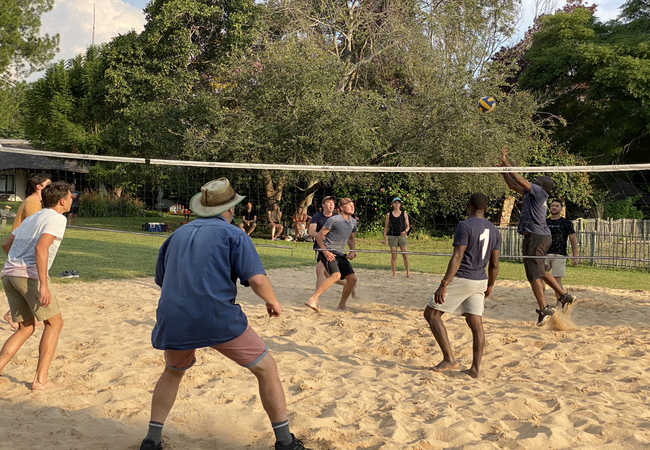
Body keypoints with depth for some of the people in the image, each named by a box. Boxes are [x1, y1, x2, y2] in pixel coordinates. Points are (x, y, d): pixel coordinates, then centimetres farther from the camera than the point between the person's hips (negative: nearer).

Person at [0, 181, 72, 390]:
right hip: (30, 275, -8)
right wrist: (43, 285, -22)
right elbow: (41, 247, -19)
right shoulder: (56, 218, -3)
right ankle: (40, 379, 2)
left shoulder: (31, 218, 24)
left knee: (26, 328, 18)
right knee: (54, 324, 5)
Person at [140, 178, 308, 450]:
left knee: (172, 372, 33)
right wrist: (273, 302, 10)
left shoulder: (177, 235, 18)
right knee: (266, 369, 13)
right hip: (219, 319, -5)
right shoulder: (234, 234, 2)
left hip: (172, 321, 5)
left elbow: (162, 280, 27)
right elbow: (257, 279, -9)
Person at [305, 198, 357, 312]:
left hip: (340, 254, 8)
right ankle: (313, 299, -32)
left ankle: (342, 304, 19)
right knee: (336, 275, -30)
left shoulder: (353, 222, 11)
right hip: (328, 252, -8)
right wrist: (325, 251, -21)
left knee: (352, 278, 0)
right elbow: (319, 236, -10)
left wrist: (352, 251, 10)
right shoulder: (334, 220, -12)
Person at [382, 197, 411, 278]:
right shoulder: (389, 215, 8)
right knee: (393, 256, -1)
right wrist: (384, 238, 4)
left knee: (405, 255, -3)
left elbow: (408, 226, 8)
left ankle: (408, 273, 5)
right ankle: (394, 274, 5)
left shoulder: (404, 214, 7)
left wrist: (405, 231, -13)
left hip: (402, 236, 0)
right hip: (392, 236, 0)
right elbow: (386, 227, 11)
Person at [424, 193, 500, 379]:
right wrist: (490, 286, 24)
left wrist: (444, 284, -21)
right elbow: (494, 264, 12)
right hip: (480, 281, 7)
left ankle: (449, 359, 0)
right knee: (476, 324, 8)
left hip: (460, 279, -7)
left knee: (431, 313, 3)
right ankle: (475, 369, 9)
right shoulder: (494, 231, 10)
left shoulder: (465, 226, -12)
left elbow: (457, 258, -20)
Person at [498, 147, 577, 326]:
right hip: (540, 236, 10)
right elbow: (512, 184, 23)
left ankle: (544, 309, -4)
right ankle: (565, 296, 26)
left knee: (534, 275, -7)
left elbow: (519, 180, -14)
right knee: (541, 272, 20)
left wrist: (506, 164, -4)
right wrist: (503, 164, 19)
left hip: (535, 236, -10)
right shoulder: (532, 193, 17)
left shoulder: (539, 190, -6)